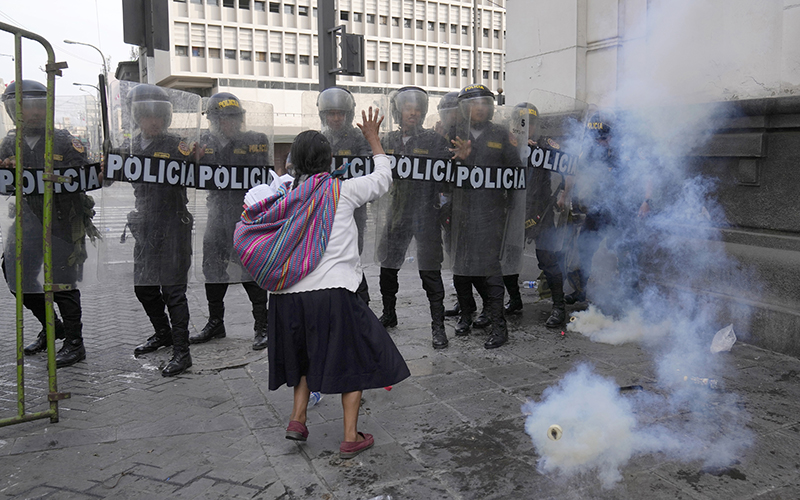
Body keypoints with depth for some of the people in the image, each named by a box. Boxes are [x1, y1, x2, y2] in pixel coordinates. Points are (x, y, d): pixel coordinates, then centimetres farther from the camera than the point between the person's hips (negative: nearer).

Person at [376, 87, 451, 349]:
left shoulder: (435, 140, -1)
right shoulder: (389, 139, 10)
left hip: (426, 211, -4)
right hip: (397, 210, 4)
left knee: (429, 270, -4)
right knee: (388, 266, 11)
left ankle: (437, 325, 7)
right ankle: (389, 315, 31)